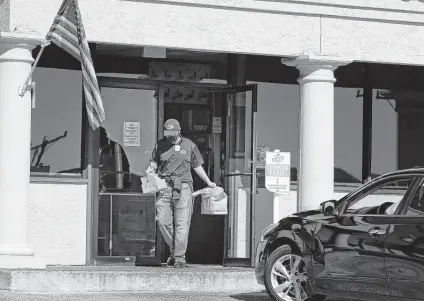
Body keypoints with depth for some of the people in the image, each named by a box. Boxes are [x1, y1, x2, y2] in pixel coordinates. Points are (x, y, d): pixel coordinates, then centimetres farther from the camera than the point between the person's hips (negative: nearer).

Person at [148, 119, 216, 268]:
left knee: (182, 224, -6)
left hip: (183, 187, -2)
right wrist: (151, 169, -1)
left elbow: (197, 166, 17)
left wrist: (208, 182, 16)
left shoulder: (189, 145, 9)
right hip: (165, 187, 2)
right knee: (163, 220, -4)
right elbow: (154, 161, 22)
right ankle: (173, 249, 17)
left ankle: (180, 257, -1)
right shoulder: (160, 145, 12)